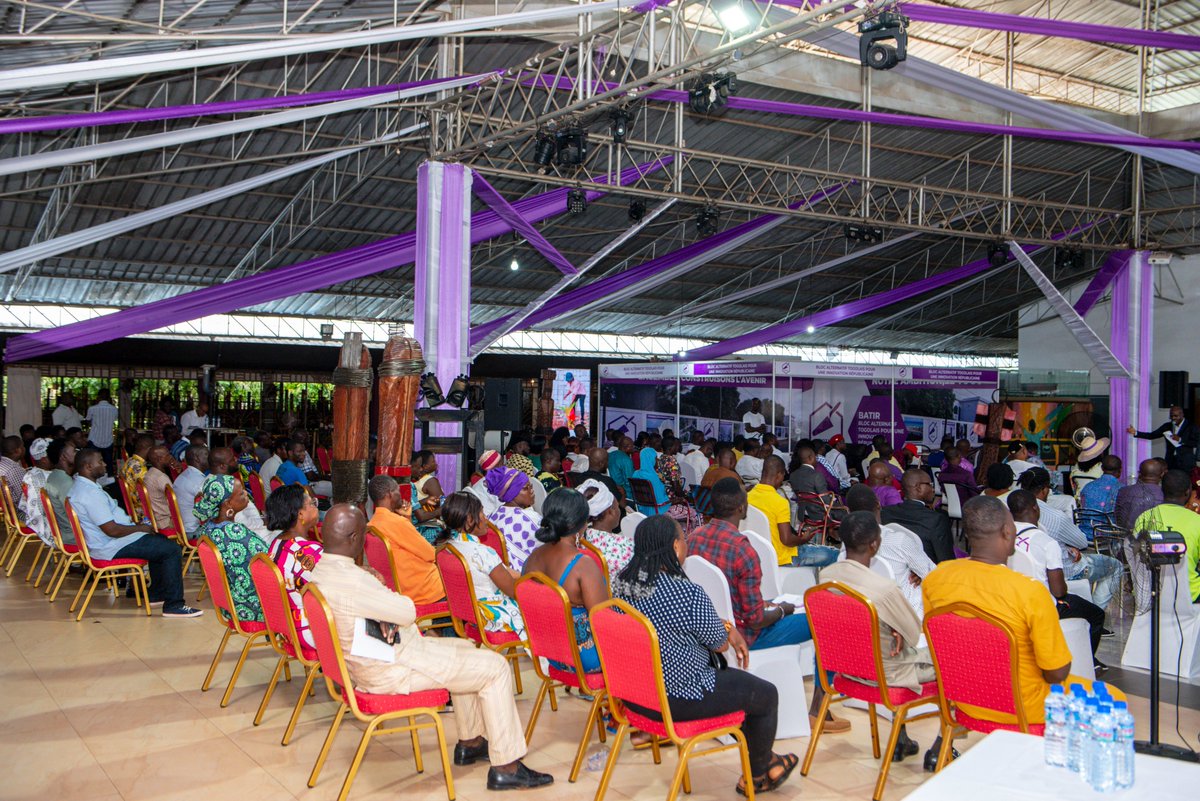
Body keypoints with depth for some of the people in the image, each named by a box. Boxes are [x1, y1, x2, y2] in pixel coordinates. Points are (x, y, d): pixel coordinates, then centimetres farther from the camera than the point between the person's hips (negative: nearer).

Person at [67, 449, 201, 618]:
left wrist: (135, 525, 11)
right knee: (172, 549, -14)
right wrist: (140, 528, -11)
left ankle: (156, 594, 25)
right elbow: (112, 530, -26)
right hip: (111, 548, -11)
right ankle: (173, 605, -11)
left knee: (161, 541, 23)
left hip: (103, 541, 11)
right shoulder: (90, 493, -24)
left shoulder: (81, 485, 11)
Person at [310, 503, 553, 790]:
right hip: (391, 671, -11)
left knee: (465, 649, 26)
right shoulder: (352, 579, -30)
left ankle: (469, 743, 33)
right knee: (495, 668, -5)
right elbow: (408, 611, -19)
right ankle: (505, 768, 1)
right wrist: (387, 589, -1)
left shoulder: (321, 570, 2)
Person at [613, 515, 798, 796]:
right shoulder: (688, 593, -28)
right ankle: (757, 775, 34)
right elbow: (720, 644, -12)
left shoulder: (622, 581, -3)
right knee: (767, 694, 12)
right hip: (676, 700, -8)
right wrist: (729, 630, 12)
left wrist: (728, 628, 9)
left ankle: (763, 757, 44)